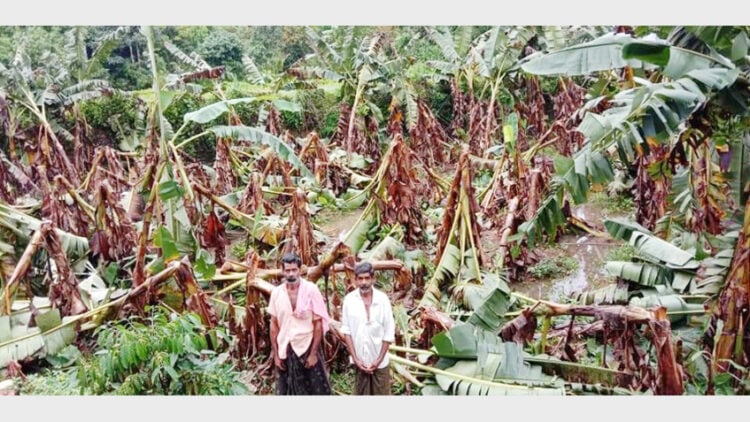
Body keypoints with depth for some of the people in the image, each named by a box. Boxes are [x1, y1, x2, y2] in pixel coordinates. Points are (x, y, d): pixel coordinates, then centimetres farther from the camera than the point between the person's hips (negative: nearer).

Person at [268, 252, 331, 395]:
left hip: (307, 347, -3)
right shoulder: (276, 292, -1)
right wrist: (275, 354, 3)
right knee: (287, 390, 10)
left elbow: (318, 324, -8)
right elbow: (274, 325, 5)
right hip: (285, 350, 3)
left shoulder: (311, 290, -10)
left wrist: (314, 353, -11)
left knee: (315, 389, 4)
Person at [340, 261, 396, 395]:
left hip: (379, 360, 0)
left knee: (382, 393, 6)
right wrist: (355, 358, -7)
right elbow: (346, 330, -3)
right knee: (362, 394, 10)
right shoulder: (349, 299, -7)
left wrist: (379, 359, -8)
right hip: (360, 359, 1)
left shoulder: (382, 299, -8)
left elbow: (389, 332, -5)